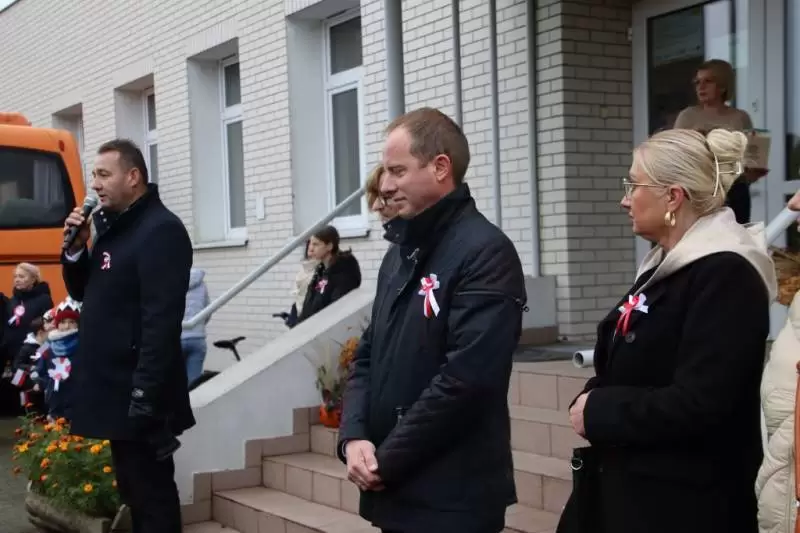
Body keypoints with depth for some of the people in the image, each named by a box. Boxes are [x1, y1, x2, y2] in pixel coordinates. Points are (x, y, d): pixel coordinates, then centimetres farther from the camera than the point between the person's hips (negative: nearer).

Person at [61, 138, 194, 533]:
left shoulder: (160, 230, -15)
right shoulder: (112, 226, 15)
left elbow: (162, 320, -22)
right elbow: (84, 293, 21)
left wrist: (146, 394, -25)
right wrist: (76, 248, 3)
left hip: (139, 394, -9)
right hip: (115, 386, 9)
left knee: (152, 494, -2)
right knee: (132, 490, 16)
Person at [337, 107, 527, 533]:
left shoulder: (485, 253, -14)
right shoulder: (401, 251, 12)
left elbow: (465, 378, -22)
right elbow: (367, 355, 12)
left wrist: (387, 461, -15)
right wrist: (354, 437, -5)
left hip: (452, 497, -7)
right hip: (394, 490, 7)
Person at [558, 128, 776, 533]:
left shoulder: (725, 276, -17)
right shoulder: (665, 265, 12)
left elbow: (696, 405, -26)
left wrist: (598, 411, -13)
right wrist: (592, 402, -4)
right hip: (630, 485, 9)